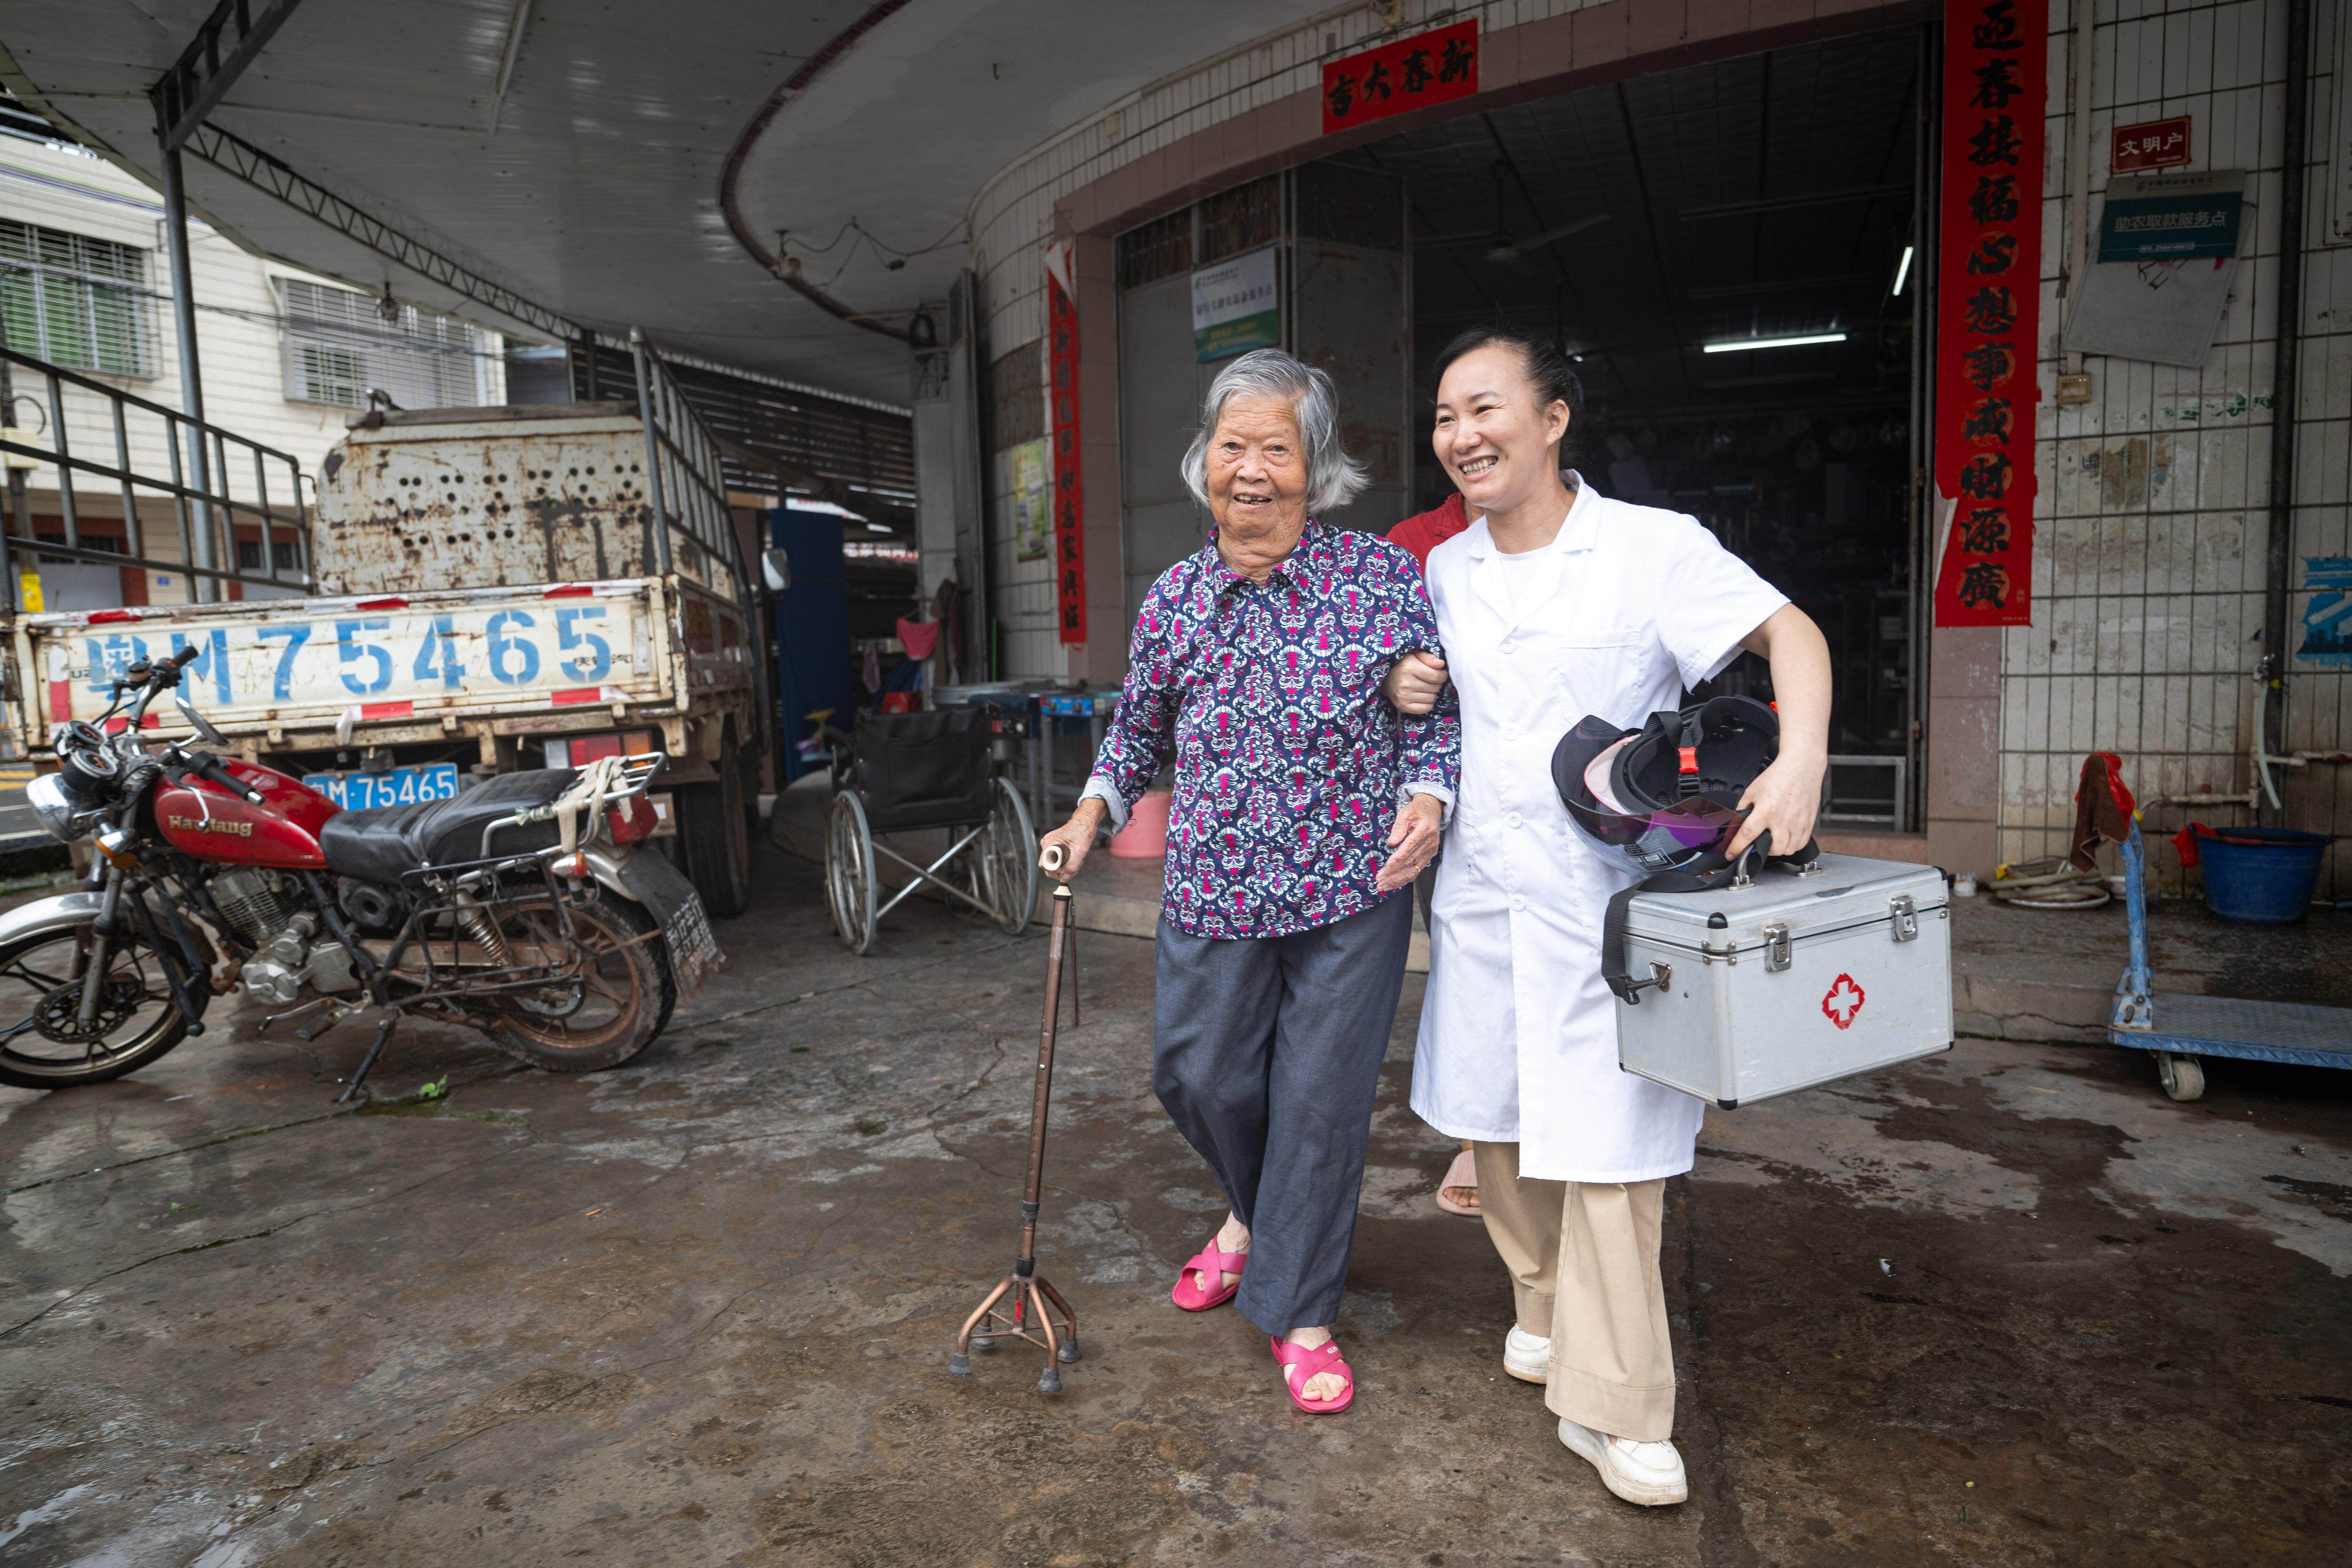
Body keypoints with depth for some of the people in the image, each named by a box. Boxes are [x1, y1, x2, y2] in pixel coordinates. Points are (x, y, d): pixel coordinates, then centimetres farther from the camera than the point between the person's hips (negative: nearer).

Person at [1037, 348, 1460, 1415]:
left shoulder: (1384, 577, -6)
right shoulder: (1173, 597, 3)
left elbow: (1440, 709, 2)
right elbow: (1138, 725, 18)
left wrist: (1427, 796, -15)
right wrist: (1094, 809, 7)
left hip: (1353, 890, -2)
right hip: (1213, 892, 3)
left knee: (1322, 1101, 5)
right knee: (1198, 1076, 13)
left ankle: (1297, 1310, 27)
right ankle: (1253, 1210, 47)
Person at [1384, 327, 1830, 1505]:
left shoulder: (1654, 546, -7)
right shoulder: (1446, 571, 9)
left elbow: (1787, 629, -10)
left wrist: (1801, 758, -27)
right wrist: (1410, 688, -1)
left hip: (1608, 904, -5)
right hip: (1482, 893, 5)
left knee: (1604, 1145, -3)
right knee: (1498, 1126, 14)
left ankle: (1611, 1411, 12)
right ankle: (1545, 1306, 39)